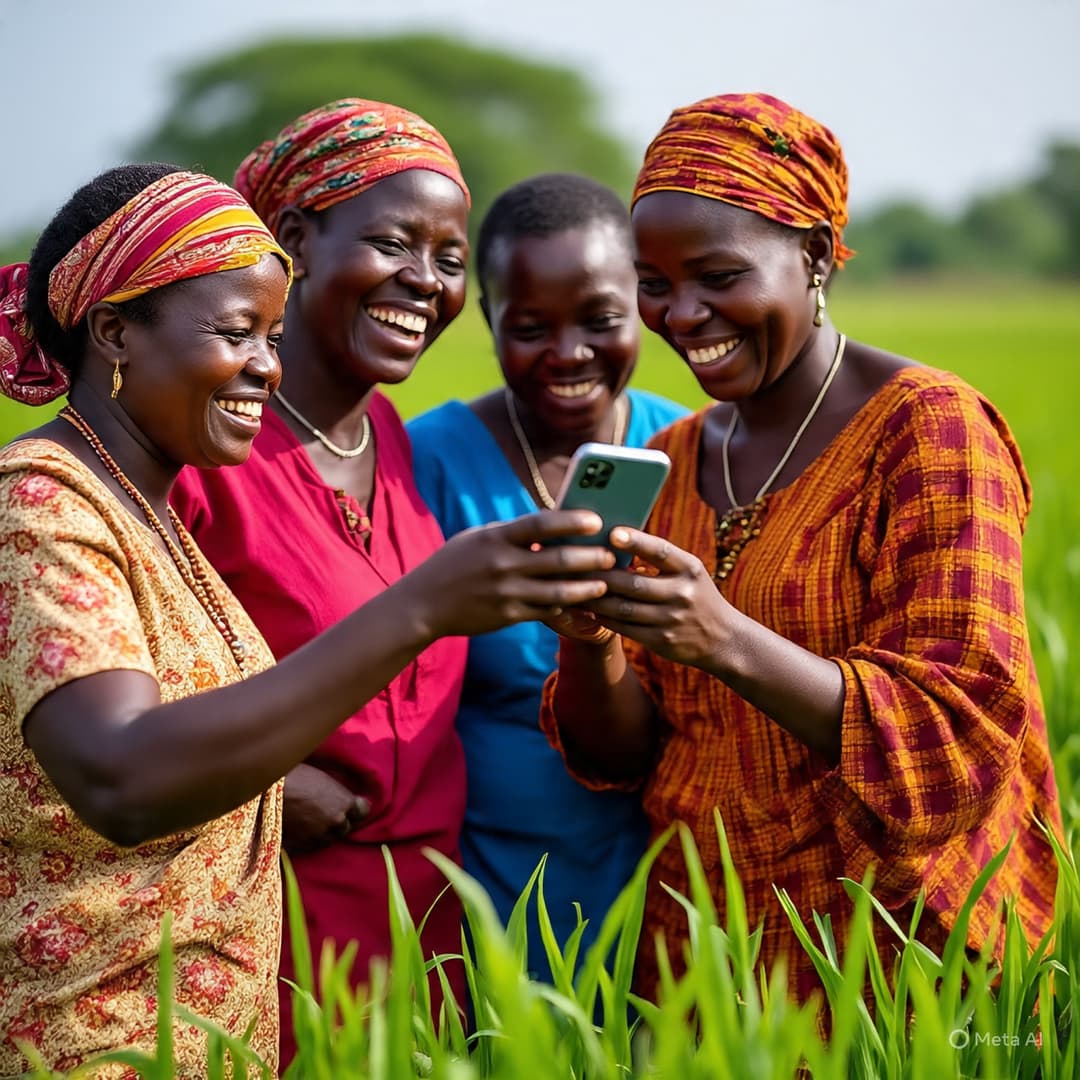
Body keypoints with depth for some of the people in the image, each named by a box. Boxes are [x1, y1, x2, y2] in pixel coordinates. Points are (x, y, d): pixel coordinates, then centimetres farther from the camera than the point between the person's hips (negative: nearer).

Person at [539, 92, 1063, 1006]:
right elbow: (625, 753, 4)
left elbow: (963, 733, -20)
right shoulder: (672, 460, 6)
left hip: (890, 964, -5)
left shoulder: (928, 427, -13)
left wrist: (729, 642, -31)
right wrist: (590, 646, -17)